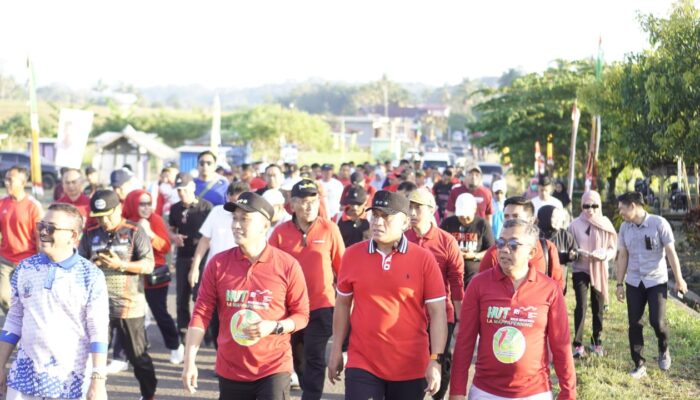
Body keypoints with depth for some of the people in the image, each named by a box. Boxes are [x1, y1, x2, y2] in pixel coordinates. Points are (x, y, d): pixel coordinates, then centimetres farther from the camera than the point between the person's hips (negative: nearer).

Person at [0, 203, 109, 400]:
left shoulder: (91, 276, -8)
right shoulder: (24, 268, 4)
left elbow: (99, 332, -9)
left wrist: (98, 380, -14)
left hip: (71, 380, -3)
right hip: (25, 375, 4)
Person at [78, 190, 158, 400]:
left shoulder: (135, 232, -4)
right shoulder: (90, 235, 5)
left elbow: (148, 264, -10)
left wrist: (120, 265, -21)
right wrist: (91, 264, -15)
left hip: (130, 306, -2)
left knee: (138, 355, 9)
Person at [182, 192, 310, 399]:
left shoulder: (287, 265, -7)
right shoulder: (218, 263, -1)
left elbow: (302, 314, -1)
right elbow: (201, 312, -1)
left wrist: (274, 327, -20)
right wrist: (190, 361, -7)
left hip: (273, 368, -3)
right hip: (230, 369, 3)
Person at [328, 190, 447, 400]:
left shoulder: (424, 259, -6)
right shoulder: (352, 254, 0)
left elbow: (437, 313, -5)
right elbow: (343, 304, 10)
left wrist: (435, 360, -12)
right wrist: (336, 350, 10)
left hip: (411, 368, -1)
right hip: (362, 363, 1)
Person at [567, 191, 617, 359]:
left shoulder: (606, 225, -1)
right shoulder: (575, 225, -4)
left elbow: (613, 249, 1)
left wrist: (602, 254, -18)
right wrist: (577, 253, -19)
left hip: (599, 271, 2)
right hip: (580, 270, -2)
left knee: (598, 308, 9)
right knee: (581, 307, -9)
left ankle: (597, 342, 23)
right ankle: (578, 344, -4)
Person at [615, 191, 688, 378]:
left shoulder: (659, 223, -11)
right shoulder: (624, 228, 1)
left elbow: (671, 252, -8)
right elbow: (622, 256, 7)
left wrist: (679, 279, -7)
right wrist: (619, 284, 6)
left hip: (657, 281, -4)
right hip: (633, 283, 4)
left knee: (657, 321, -11)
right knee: (635, 324, 1)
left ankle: (664, 350, 21)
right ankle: (639, 365, 11)